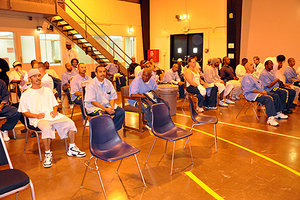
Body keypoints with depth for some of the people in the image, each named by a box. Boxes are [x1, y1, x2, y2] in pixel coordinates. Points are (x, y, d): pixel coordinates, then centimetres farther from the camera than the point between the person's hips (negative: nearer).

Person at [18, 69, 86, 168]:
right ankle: (48, 154, -21)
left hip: (52, 115, 4)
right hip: (39, 119, -4)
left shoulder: (47, 90, 23)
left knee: (70, 123, -18)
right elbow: (24, 112, 5)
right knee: (46, 128, -38)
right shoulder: (26, 94, 10)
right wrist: (36, 115, -12)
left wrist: (55, 110, 1)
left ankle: (71, 148, -3)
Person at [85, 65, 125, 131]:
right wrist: (105, 109, -22)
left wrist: (112, 107, -13)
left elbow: (112, 97, 8)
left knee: (121, 111, -16)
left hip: (107, 105, 6)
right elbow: (92, 101, -16)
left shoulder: (108, 83, 7)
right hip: (94, 107, -6)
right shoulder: (91, 84, -11)